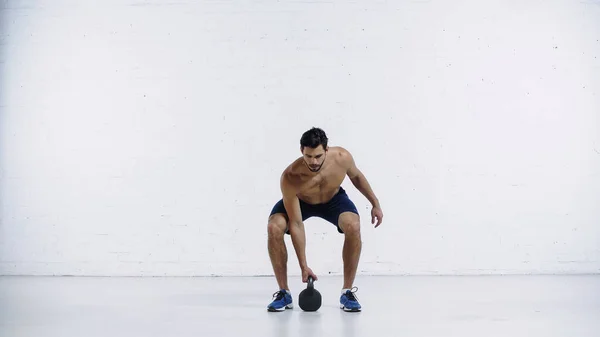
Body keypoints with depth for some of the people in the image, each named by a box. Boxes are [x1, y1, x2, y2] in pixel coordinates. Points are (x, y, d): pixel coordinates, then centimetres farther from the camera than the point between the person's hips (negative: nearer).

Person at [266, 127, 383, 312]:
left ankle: (347, 292, -13)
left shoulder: (342, 157, -34)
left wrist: (375, 203, 0)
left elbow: (356, 176, -6)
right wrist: (303, 265, -29)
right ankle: (284, 292, -11)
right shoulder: (290, 178, -40)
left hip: (333, 199, 1)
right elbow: (296, 224, -32)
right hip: (299, 201, -1)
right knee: (274, 228, -28)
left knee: (353, 227, -29)